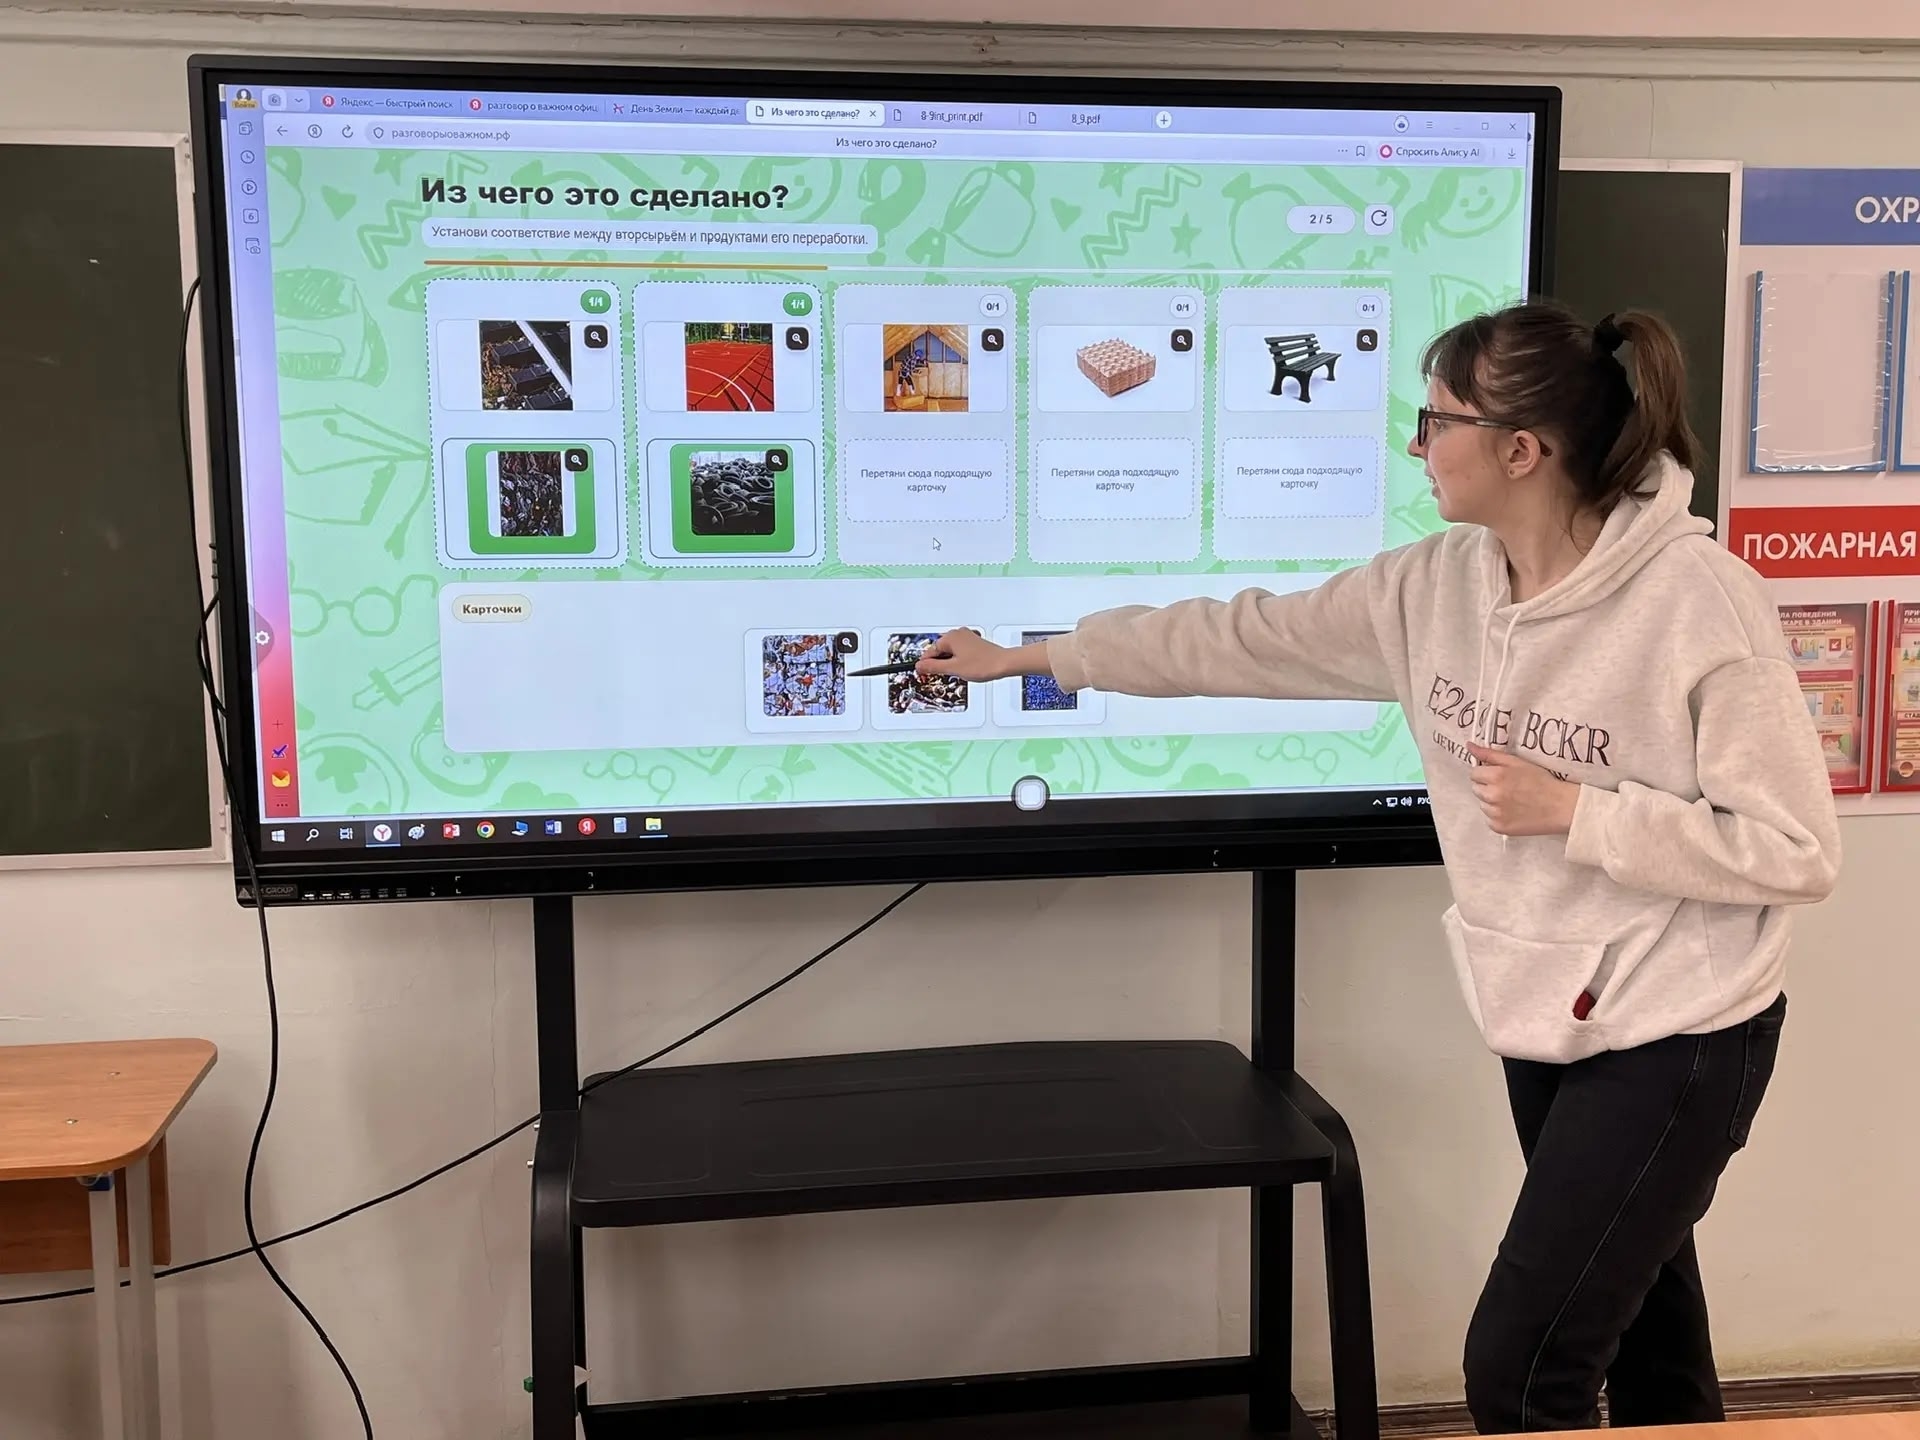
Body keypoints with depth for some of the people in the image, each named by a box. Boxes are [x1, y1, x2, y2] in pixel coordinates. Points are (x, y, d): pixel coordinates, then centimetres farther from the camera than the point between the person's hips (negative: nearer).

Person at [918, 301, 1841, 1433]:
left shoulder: (1704, 607, -23)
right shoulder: (1437, 587, -4)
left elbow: (1799, 852, -19)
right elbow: (1251, 638, 3)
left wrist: (1572, 811, -22)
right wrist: (1026, 657, 7)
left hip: (1676, 1038, -6)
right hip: (1546, 1022, 6)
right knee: (1638, 1333, 22)